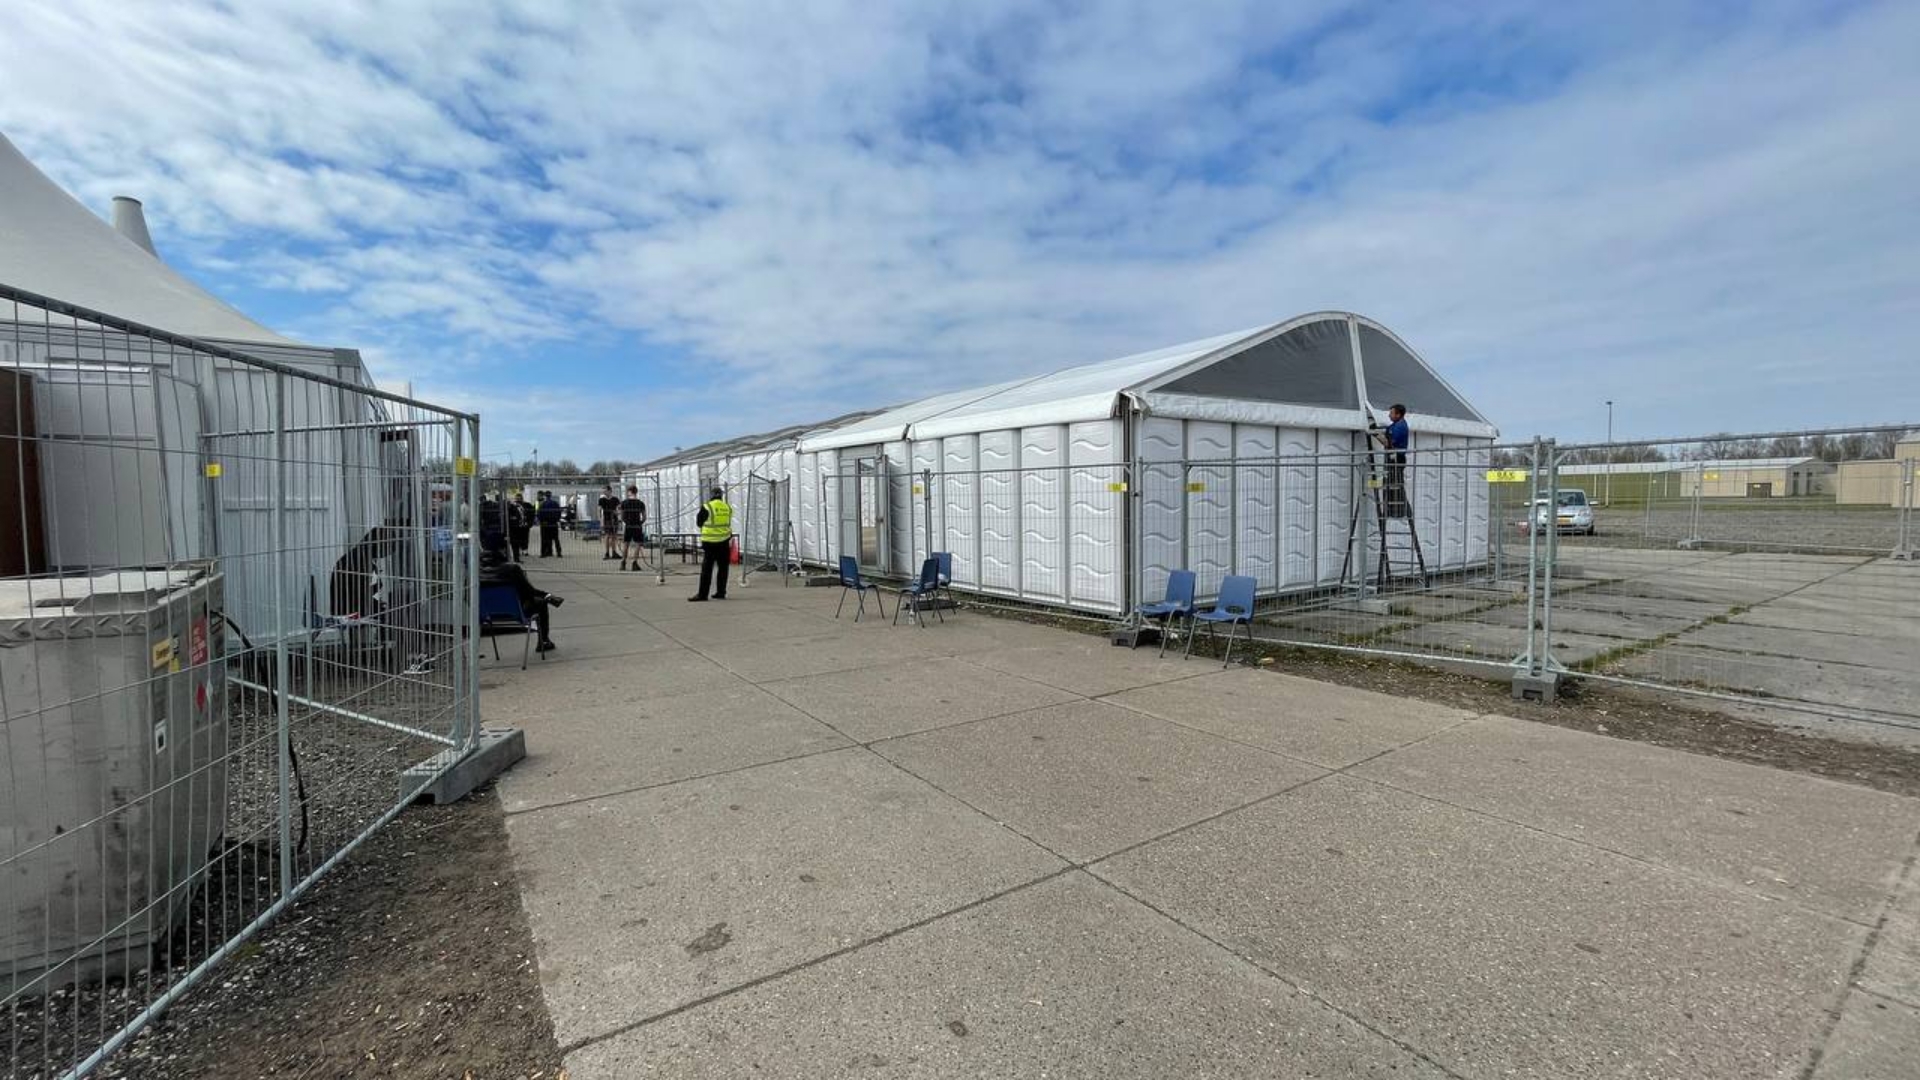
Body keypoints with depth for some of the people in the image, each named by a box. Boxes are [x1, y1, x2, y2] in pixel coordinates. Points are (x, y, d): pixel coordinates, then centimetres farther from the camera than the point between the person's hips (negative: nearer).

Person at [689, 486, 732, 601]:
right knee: (722, 568, 12)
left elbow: (699, 522, 0)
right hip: (724, 542, 4)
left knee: (706, 569, 0)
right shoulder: (728, 508, 2)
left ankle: (702, 594, 0)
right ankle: (720, 592, 16)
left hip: (709, 542, -4)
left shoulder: (707, 507, -10)